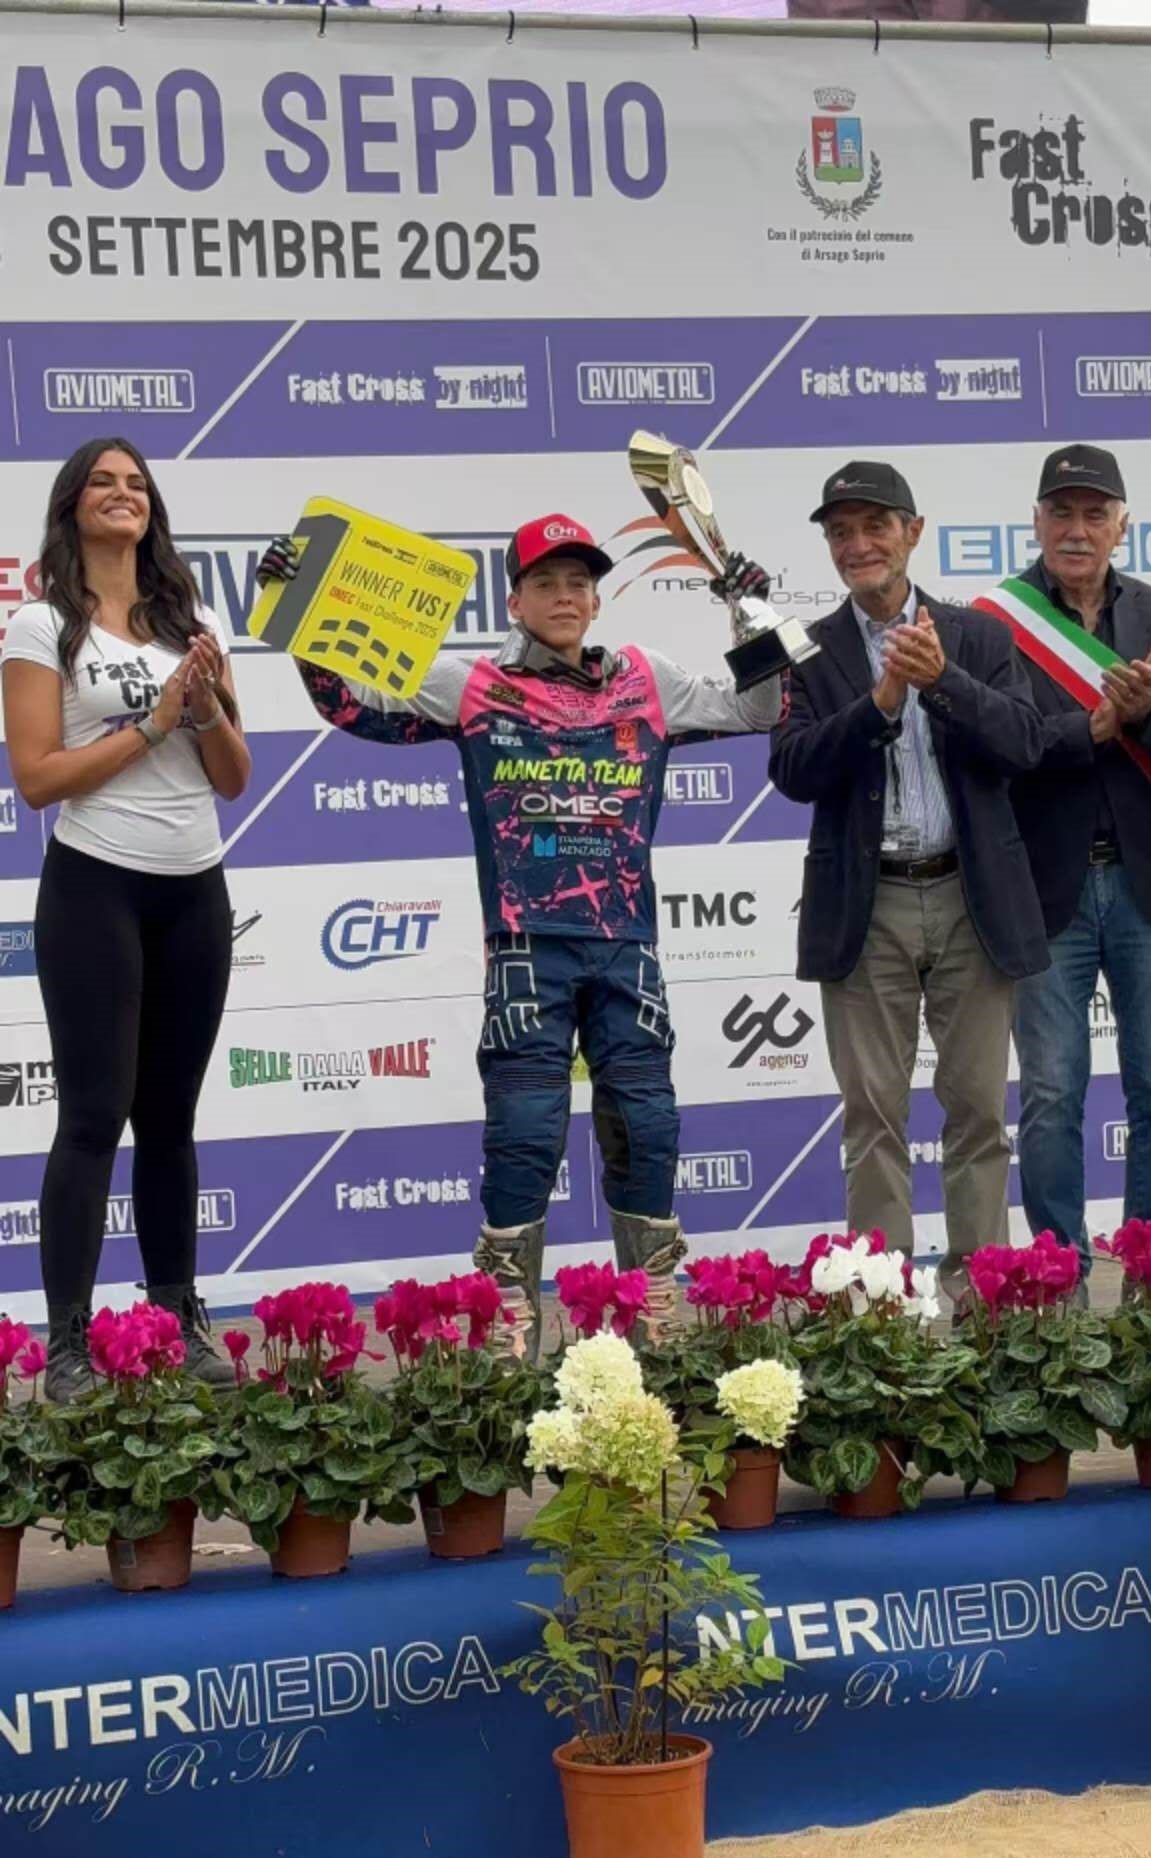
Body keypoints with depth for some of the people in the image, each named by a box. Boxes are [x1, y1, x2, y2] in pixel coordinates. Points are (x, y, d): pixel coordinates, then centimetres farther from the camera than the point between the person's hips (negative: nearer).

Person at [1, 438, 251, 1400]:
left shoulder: (194, 623, 10)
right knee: (95, 1114, -7)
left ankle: (180, 1317, 17)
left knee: (170, 1114, 11)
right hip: (95, 891, -5)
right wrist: (153, 721, -14)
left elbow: (235, 778, 9)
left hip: (195, 894, 5)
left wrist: (208, 704, -9)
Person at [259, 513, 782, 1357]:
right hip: (527, 947, -2)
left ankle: (658, 1311, 17)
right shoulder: (475, 688, 4)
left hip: (626, 945, 2)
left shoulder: (648, 684, 11)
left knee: (645, 1123, 5)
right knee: (525, 1130, -4)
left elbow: (754, 710, 19)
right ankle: (510, 1321, 5)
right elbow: (357, 704, 5)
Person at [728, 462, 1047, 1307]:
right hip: (866, 910, -1)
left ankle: (978, 1278, 12)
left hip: (972, 898, 1)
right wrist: (880, 701, -19)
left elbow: (1024, 743, -5)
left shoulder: (979, 638, 8)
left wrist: (942, 680, -20)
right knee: (874, 1112, 3)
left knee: (978, 1104, 4)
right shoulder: (810, 653, 5)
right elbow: (794, 770, -7)